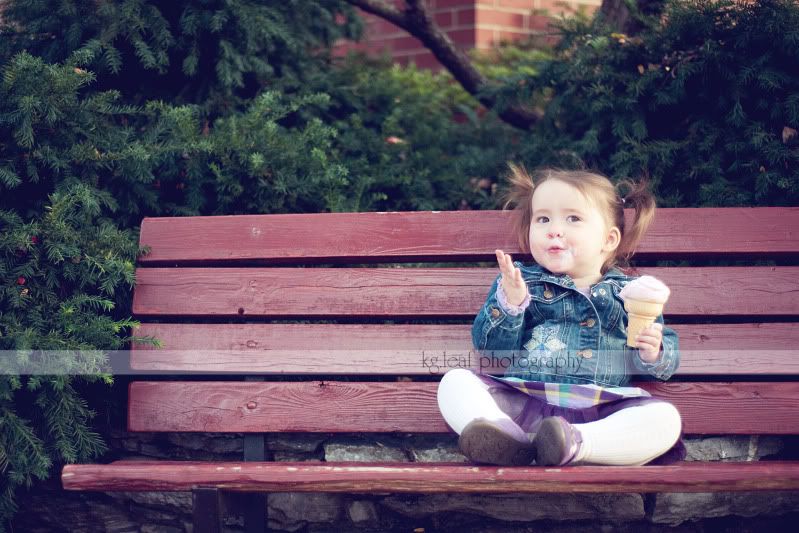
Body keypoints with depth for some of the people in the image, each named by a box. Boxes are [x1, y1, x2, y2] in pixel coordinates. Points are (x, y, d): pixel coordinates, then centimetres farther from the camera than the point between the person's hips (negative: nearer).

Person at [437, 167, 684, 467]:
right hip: (523, 404, 0)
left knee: (665, 418, -27)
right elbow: (490, 348, 6)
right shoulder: (520, 283, 17)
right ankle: (509, 439, -44)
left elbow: (666, 362, 19)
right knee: (454, 382, -20)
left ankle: (574, 442, -45)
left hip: (601, 411, 0)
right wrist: (509, 304, -11)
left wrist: (653, 354, -5)